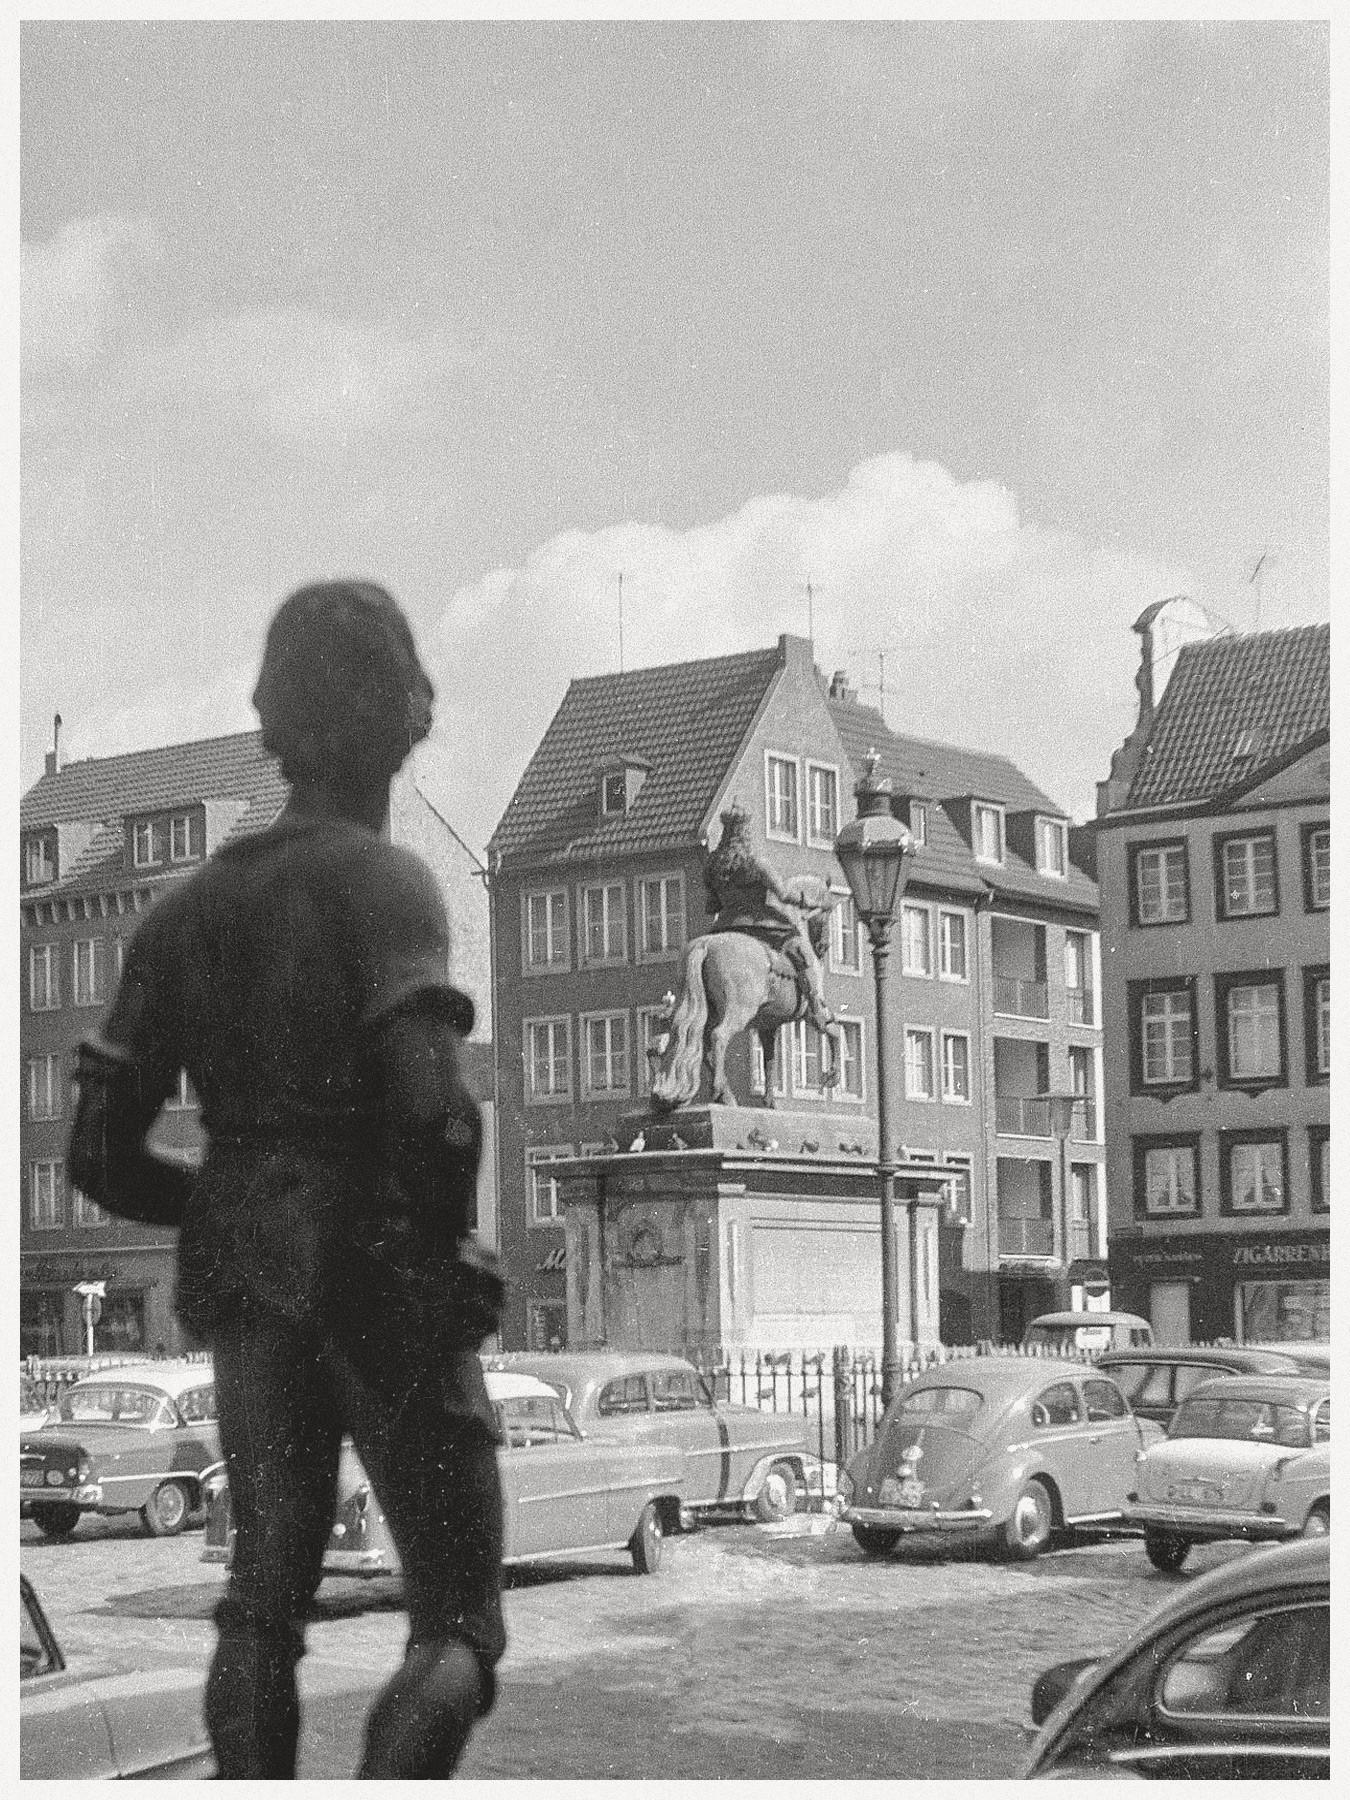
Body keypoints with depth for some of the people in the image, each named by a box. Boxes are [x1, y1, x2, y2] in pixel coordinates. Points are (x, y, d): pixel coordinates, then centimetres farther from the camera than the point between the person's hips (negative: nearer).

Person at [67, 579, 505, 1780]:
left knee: (264, 1602, 17)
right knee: (458, 1626, 2)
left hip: (248, 1290, 6)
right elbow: (430, 1106, -25)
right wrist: (446, 1242, -8)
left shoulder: (190, 911, 8)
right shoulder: (383, 882, -10)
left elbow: (100, 1153, 8)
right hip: (383, 1281, -5)